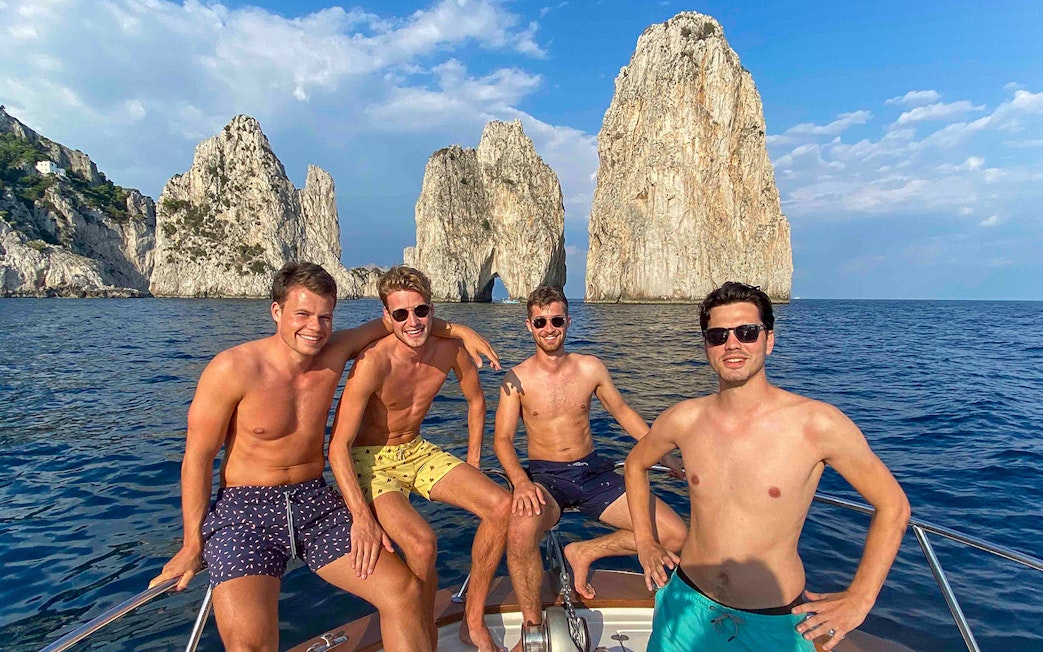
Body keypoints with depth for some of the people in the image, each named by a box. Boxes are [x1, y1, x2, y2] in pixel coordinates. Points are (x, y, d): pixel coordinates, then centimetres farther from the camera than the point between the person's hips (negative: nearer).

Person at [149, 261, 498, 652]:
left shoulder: (334, 354, -4)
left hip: (316, 503, 4)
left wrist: (459, 330, 5)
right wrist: (192, 544, -1)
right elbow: (198, 458, -6)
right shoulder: (234, 369, -15)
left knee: (404, 591, -8)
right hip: (244, 509, -3)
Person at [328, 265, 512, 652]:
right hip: (370, 460, -5)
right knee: (421, 542, -29)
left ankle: (473, 620, 8)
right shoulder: (373, 362, -27)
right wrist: (362, 517, -33)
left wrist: (472, 466, 6)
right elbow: (338, 446, -25)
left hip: (417, 452, 5)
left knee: (502, 507, -10)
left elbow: (476, 401, 7)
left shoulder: (449, 349, -11)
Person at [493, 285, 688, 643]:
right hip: (545, 475, -3)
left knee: (675, 535, -9)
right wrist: (521, 482, -28)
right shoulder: (516, 379, -5)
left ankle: (583, 553, 10)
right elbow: (503, 439, -9)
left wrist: (664, 454, 11)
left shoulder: (591, 368, 1)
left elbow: (623, 412, 14)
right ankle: (533, 627, -10)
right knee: (520, 533, -38)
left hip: (592, 471, 4)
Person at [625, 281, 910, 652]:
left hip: (776, 622, -2)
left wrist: (858, 600, -5)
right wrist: (645, 542, 8)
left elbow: (893, 505, -4)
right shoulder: (684, 419, -9)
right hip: (688, 606, 3)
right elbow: (636, 463, 11)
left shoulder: (818, 424, -17)